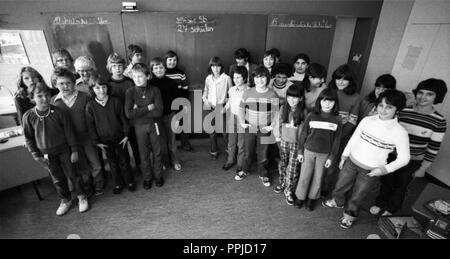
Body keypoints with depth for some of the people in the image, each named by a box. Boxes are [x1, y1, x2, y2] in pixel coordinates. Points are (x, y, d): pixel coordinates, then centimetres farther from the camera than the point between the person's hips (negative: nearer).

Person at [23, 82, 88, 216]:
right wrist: (36, 155, -1)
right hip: (46, 153, 2)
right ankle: (65, 200, 34)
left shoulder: (58, 112, -14)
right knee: (57, 178, 14)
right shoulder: (28, 116, -9)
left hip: (64, 150, -2)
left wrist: (74, 150, -6)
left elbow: (69, 131, -8)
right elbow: (29, 138, 1)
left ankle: (81, 197, 27)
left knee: (72, 174, 8)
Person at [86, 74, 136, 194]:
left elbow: (123, 118, -3)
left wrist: (126, 135, -2)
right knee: (113, 162, 14)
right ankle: (118, 184, 31)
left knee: (124, 161, 11)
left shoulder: (115, 101, -10)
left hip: (119, 137, 0)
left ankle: (129, 182, 29)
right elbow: (91, 125, -3)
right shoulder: (90, 105, -9)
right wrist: (96, 142, -2)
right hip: (104, 140, 1)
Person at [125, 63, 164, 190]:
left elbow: (159, 112, -18)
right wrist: (148, 108, -19)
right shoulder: (130, 92, -9)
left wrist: (139, 111, -18)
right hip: (139, 127, 1)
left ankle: (158, 175, 33)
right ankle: (147, 177, 33)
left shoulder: (155, 90, -10)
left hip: (154, 125, 0)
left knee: (156, 152, 12)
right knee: (144, 154, 14)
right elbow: (128, 114, -18)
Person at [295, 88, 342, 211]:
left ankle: (312, 198, 36)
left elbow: (336, 140, -1)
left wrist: (331, 157, 0)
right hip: (309, 151, 0)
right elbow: (303, 134, -3)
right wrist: (300, 151, -1)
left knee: (318, 178, 15)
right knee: (304, 177, 10)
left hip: (324, 154, 1)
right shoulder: (311, 116, -10)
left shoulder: (337, 120, -8)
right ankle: (300, 197, 31)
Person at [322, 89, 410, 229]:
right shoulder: (367, 120, -10)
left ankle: (350, 215, 47)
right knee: (340, 187, 22)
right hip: (351, 161, 3)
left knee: (356, 197, 16)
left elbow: (404, 158, -8)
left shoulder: (400, 132, -19)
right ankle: (337, 202, 55)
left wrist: (385, 169, -18)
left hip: (370, 171, -3)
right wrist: (344, 155, 9)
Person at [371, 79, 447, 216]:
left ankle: (391, 208, 44)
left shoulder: (439, 121, -14)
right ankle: (380, 203, 43)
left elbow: (433, 149, -9)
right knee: (386, 182, 18)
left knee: (400, 186, 18)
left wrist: (422, 169, -6)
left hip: (412, 162, -2)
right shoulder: (403, 111, -9)